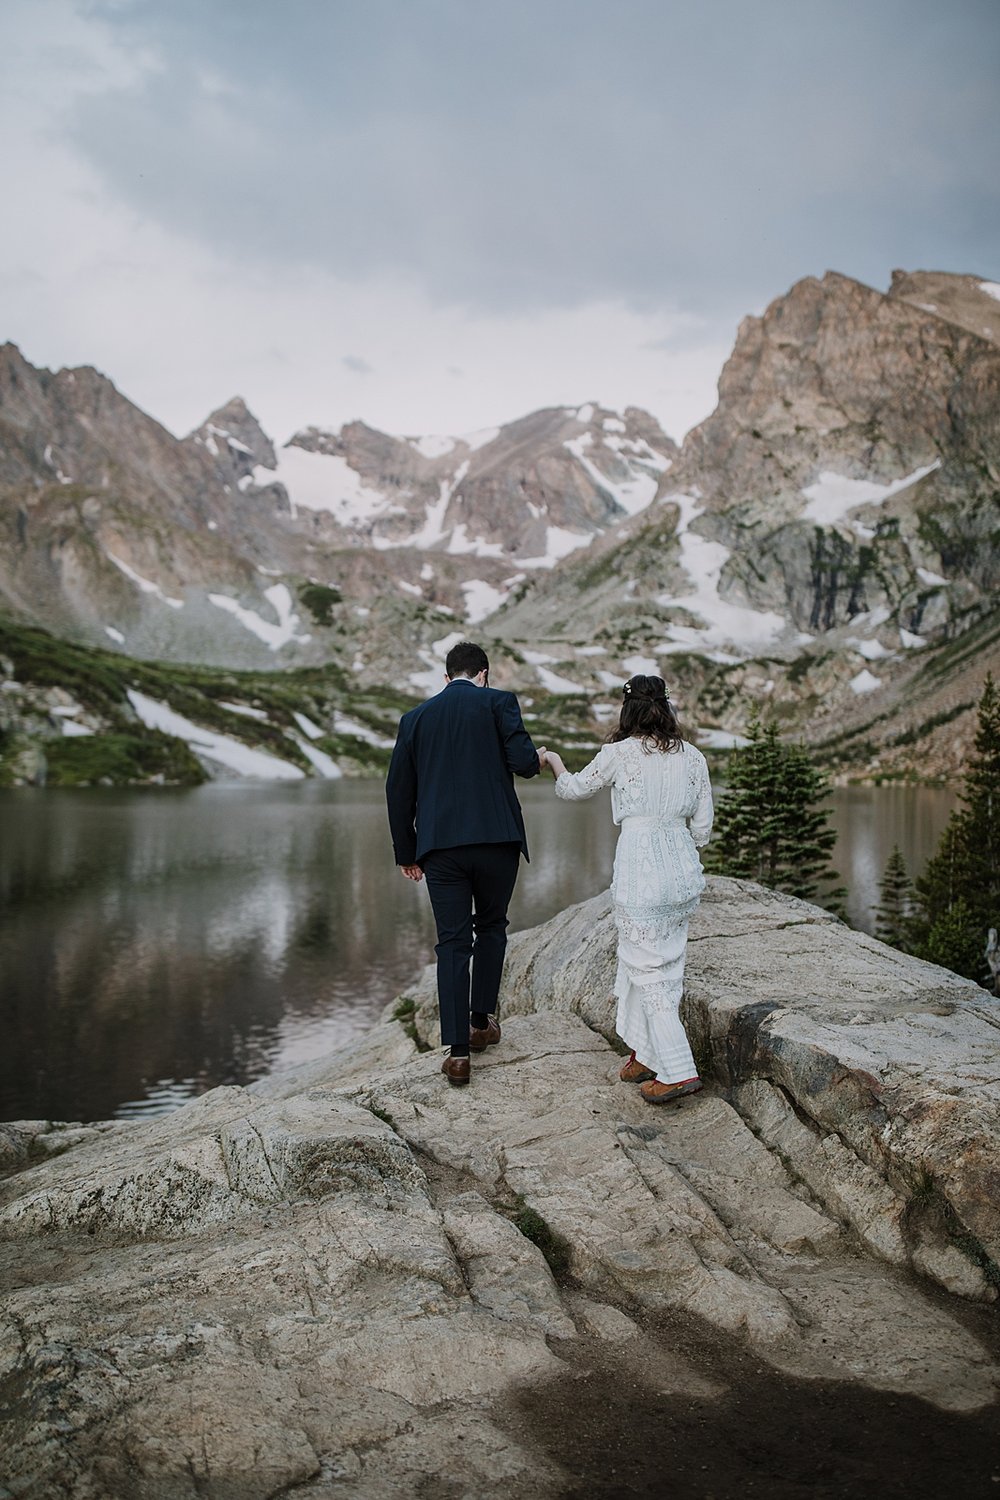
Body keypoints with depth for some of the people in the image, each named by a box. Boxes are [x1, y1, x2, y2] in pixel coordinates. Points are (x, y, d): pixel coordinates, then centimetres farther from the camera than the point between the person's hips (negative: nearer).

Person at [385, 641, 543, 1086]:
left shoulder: (415, 718, 13)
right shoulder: (498, 702, 3)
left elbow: (398, 790, 11)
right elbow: (523, 761, -9)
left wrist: (406, 852, 18)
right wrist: (538, 759, 15)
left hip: (440, 846, 2)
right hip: (496, 840, -1)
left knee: (453, 943, 5)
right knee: (491, 928, 20)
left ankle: (457, 1050, 1)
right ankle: (481, 1022, 26)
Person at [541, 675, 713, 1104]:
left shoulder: (619, 753, -6)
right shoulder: (692, 757, 7)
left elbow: (573, 789, 10)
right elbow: (701, 829, 9)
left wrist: (554, 761, 29)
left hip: (639, 871, -6)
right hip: (683, 871, 6)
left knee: (649, 970, 1)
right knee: (641, 960, 18)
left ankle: (679, 1071, -1)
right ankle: (646, 1055, 25)